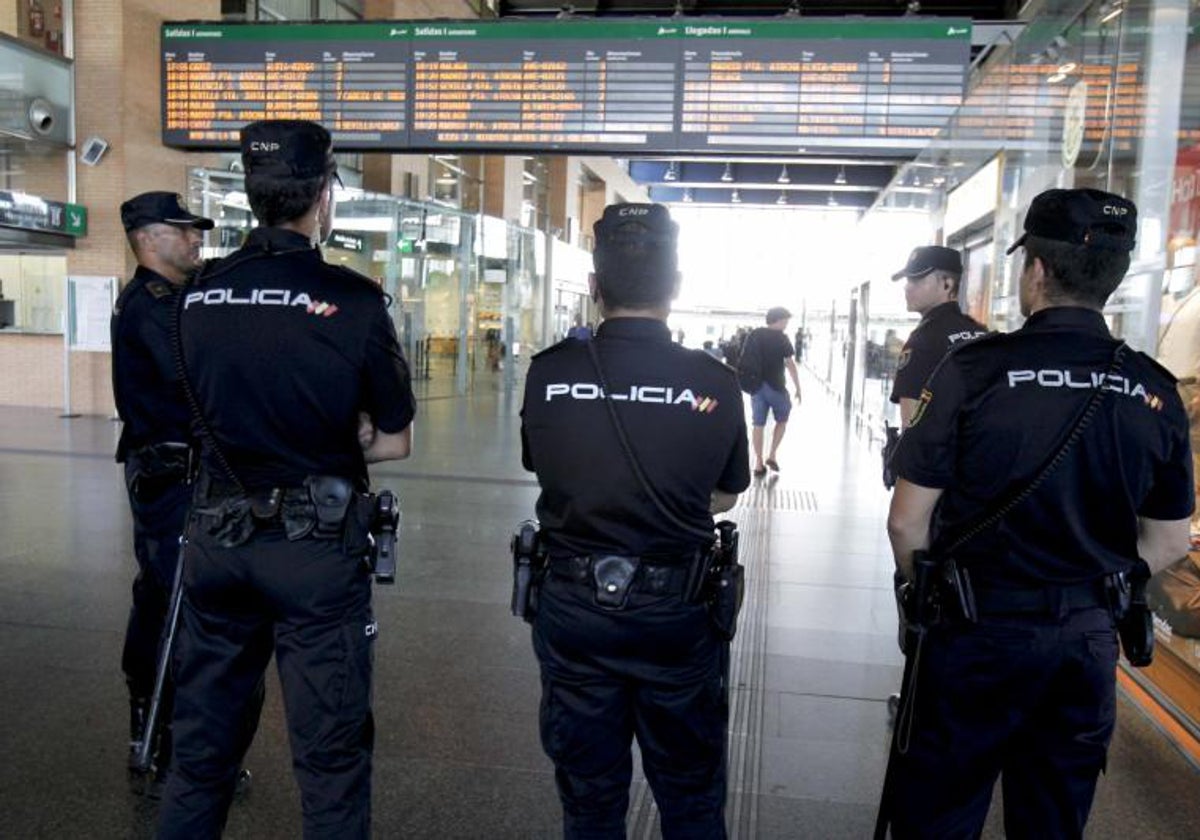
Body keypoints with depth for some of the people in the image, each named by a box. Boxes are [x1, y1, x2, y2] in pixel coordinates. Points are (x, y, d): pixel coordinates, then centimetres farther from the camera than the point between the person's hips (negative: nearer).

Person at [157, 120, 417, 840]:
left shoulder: (198, 296, 1)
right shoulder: (354, 299, -12)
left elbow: (214, 418, 12)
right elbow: (394, 442, -4)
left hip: (218, 538, 5)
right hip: (317, 547, -4)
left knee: (201, 744, 20)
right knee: (331, 752, 10)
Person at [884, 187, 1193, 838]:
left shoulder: (976, 369, -16)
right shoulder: (1156, 391, -2)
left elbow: (907, 521, -13)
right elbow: (1168, 541, 7)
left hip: (980, 633, -4)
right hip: (1088, 639, 5)